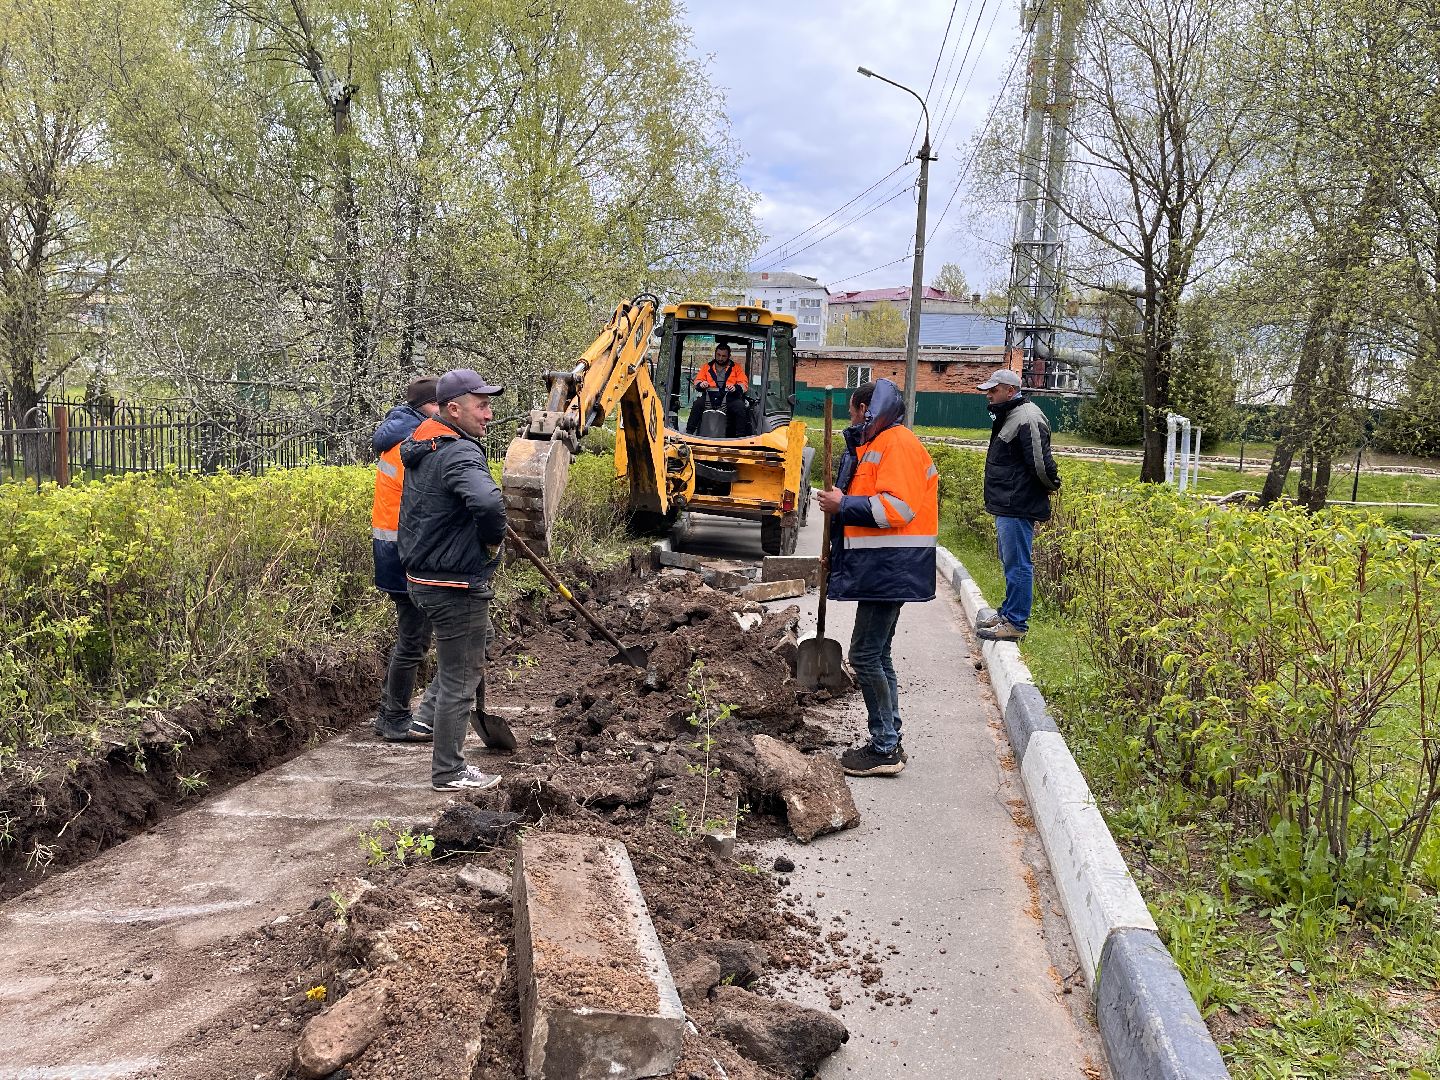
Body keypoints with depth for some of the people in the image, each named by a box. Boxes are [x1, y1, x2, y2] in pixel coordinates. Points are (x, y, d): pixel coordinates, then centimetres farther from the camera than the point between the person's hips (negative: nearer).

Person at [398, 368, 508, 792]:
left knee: (478, 638, 32)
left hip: (423, 576, 10)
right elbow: (488, 503, -43)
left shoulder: (420, 447, 7)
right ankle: (449, 773, 15)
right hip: (455, 585, -10)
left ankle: (430, 710, 32)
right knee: (460, 679, 3)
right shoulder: (460, 454, -24)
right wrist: (492, 542, -20)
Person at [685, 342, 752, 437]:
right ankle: (689, 431, -27)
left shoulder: (736, 368, 16)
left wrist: (736, 388, -18)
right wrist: (701, 384, -9)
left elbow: (744, 384, 6)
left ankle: (741, 436, -28)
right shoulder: (707, 367, 22)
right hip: (709, 396, 1)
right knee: (697, 404, -29)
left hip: (729, 397, -1)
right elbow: (697, 381, 17)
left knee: (741, 407, -32)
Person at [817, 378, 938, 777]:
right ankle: (888, 743, 22)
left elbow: (897, 506, -23)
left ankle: (885, 749, -1)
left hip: (890, 569, -11)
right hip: (881, 568, 11)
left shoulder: (895, 442, -13)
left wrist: (843, 505, -15)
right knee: (877, 654, 14)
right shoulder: (876, 445, 20)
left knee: (865, 655, -8)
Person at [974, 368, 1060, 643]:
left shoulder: (1028, 419, -18)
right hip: (1007, 505, 11)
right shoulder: (1007, 417, 16)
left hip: (1018, 507, -11)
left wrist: (1051, 485, -6)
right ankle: (1008, 613, 30)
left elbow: (1041, 463, -21)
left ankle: (1015, 623, -2)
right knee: (1010, 562, 19)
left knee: (1017, 564, -6)